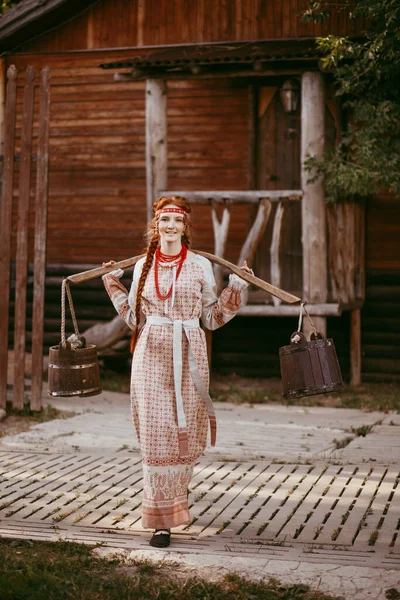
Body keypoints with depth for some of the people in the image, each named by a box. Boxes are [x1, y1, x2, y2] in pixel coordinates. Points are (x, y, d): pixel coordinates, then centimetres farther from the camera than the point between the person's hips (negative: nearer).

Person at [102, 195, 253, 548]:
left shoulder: (200, 265, 4)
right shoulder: (143, 266, 9)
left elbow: (212, 317, 6)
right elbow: (135, 317, 13)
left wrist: (237, 286, 0)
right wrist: (113, 283, 13)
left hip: (189, 355, 0)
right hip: (152, 354, 1)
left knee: (185, 430, 5)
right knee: (155, 433, -4)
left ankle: (176, 494, 35)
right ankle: (162, 519, 1)